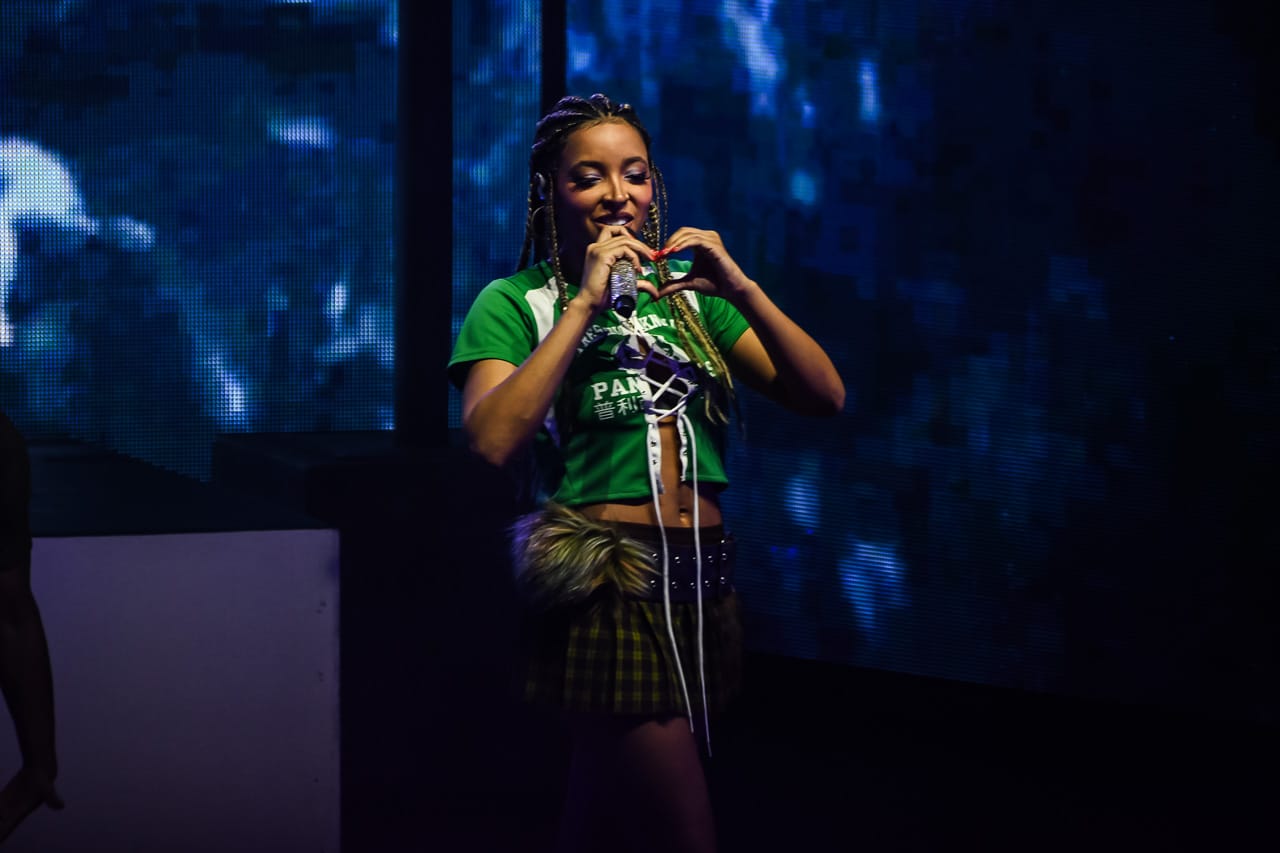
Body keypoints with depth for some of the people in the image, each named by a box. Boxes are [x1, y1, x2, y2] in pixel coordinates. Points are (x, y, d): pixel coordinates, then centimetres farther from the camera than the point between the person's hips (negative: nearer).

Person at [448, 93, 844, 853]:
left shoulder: (687, 290, 13)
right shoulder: (515, 303, 0)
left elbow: (825, 398, 5)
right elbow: (492, 442, -18)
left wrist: (742, 290, -9)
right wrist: (585, 304, -16)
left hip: (706, 583, 5)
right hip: (611, 588, -5)